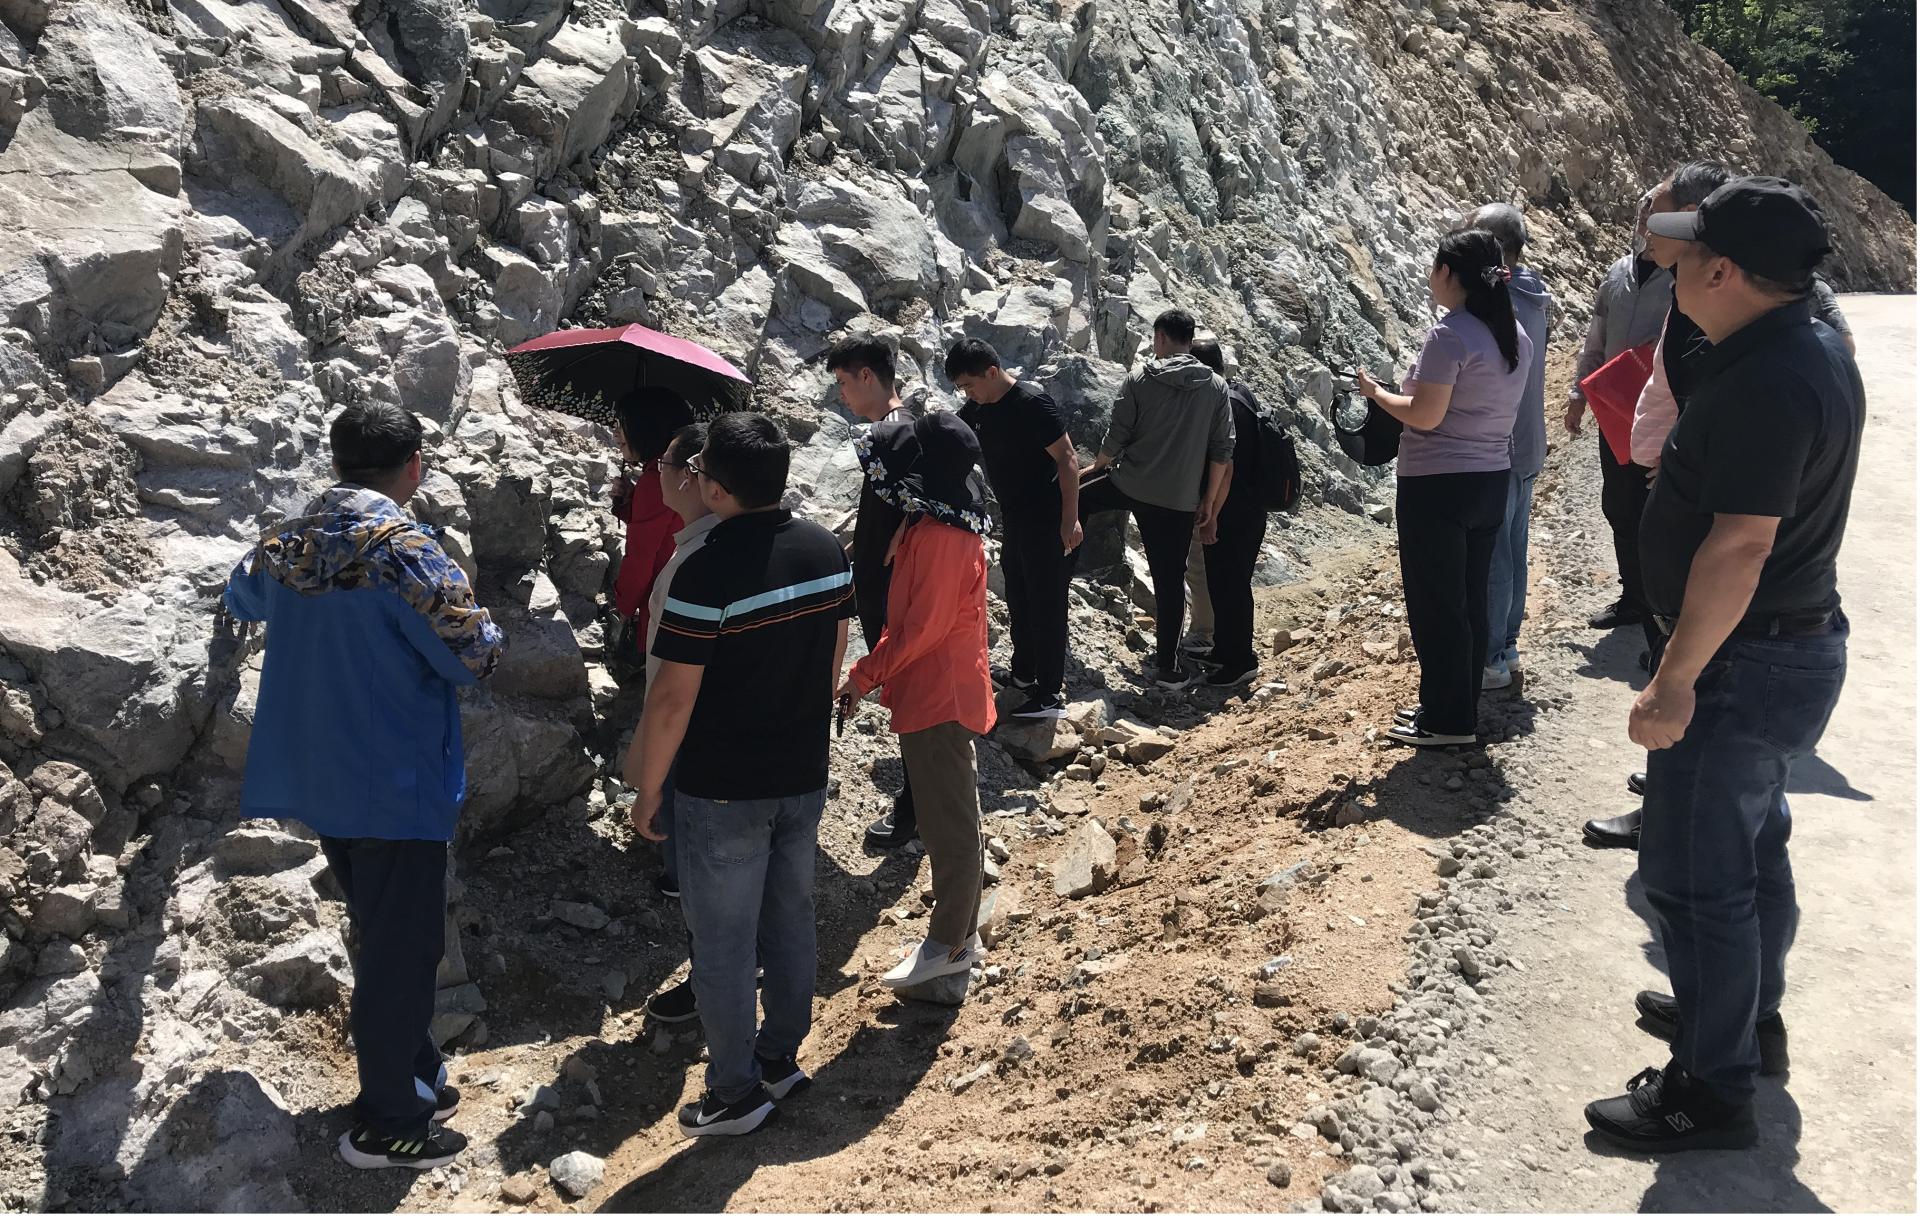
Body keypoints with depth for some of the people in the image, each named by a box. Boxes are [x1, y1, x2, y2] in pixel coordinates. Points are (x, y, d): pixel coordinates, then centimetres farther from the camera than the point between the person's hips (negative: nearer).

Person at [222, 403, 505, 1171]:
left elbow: (241, 601, 22)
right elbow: (473, 656, -18)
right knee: (402, 949, 4)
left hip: (317, 781, 8)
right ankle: (385, 1123, 14)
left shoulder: (285, 543, 1)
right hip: (395, 784, -8)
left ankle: (413, 1075, 34)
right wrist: (484, 628, 3)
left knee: (383, 936, 22)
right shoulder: (404, 548, -21)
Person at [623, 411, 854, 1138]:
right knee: (791, 920, 20)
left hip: (722, 792, -6)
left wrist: (646, 790, -7)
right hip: (804, 778, 7)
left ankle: (737, 1093, 21)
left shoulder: (706, 573, -25)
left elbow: (672, 699, -20)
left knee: (723, 943, 9)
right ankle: (781, 1057, 37)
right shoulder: (827, 551, -4)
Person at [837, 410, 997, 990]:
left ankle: (950, 943, 13)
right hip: (941, 692, 10)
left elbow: (924, 627, -23)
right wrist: (875, 669, 9)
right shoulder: (950, 522, 7)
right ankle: (960, 931, 30)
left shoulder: (938, 537, -25)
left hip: (937, 698, -10)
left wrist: (865, 676, -13)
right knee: (952, 817, 18)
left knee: (947, 823, 1)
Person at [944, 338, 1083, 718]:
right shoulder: (978, 409, 4)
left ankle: (1047, 696, 2)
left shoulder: (1032, 404, -20)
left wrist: (1070, 519, -22)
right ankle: (1023, 673, 35)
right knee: (1018, 600, 19)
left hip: (1046, 522, -9)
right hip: (1013, 520, 9)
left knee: (1045, 604, -3)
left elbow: (1067, 459, -20)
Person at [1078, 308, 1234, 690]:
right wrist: (1209, 500, 10)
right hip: (1179, 501, 1)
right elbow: (1222, 450, 1)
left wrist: (1096, 467, 18)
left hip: (1128, 485, -1)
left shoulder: (1140, 381, -5)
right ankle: (1167, 667, 11)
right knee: (1171, 582, 7)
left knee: (1075, 499, 28)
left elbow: (1116, 437, -1)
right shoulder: (1216, 387, 1)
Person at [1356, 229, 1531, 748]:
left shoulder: (1449, 336, -18)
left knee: (1434, 606, 2)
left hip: (1437, 486, -8)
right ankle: (1461, 709, 27)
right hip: (1492, 481, 8)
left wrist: (1377, 392, -4)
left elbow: (1425, 416, -20)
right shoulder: (1517, 337, 8)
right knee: (1470, 602, 16)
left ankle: (1447, 720, 9)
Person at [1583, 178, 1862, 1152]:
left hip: (1744, 665, -11)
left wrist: (1675, 682, -26)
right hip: (1795, 644, 11)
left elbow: (1740, 543, -29)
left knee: (1695, 875, -1)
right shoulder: (1816, 353, 7)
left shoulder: (1764, 385, -26)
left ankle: (1711, 1091, 10)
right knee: (1752, 847, 24)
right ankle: (1750, 1017, 41)